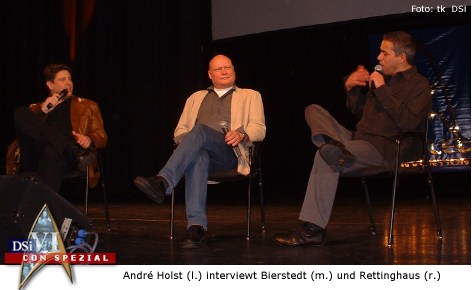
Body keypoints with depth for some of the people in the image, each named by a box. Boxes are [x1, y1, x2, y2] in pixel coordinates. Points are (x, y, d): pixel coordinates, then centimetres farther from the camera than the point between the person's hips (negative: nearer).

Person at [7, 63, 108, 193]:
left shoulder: (88, 106, 28)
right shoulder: (35, 108, 32)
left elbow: (102, 137, 16)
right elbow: (24, 130, 14)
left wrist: (89, 139, -8)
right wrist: (43, 112, -1)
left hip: (66, 158, -3)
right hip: (35, 157, 3)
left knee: (51, 152, -40)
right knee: (20, 112, -22)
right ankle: (75, 152, -32)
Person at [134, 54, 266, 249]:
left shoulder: (250, 96, 24)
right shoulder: (196, 98, 32)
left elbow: (259, 129, 10)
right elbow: (179, 130, 24)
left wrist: (242, 134, -14)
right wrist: (188, 140, -2)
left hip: (229, 153, -2)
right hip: (200, 150, 2)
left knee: (200, 130, -35)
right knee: (197, 157, -39)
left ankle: (163, 182, -51)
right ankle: (196, 227, -50)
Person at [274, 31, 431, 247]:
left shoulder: (419, 85, -1)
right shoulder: (384, 77, 23)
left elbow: (408, 123, -18)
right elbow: (359, 112, 30)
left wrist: (382, 90, -14)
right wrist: (351, 89, 11)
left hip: (384, 148, -9)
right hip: (357, 139, 9)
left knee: (325, 158, -31)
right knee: (313, 110, 1)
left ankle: (313, 230, -31)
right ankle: (334, 146, -32)